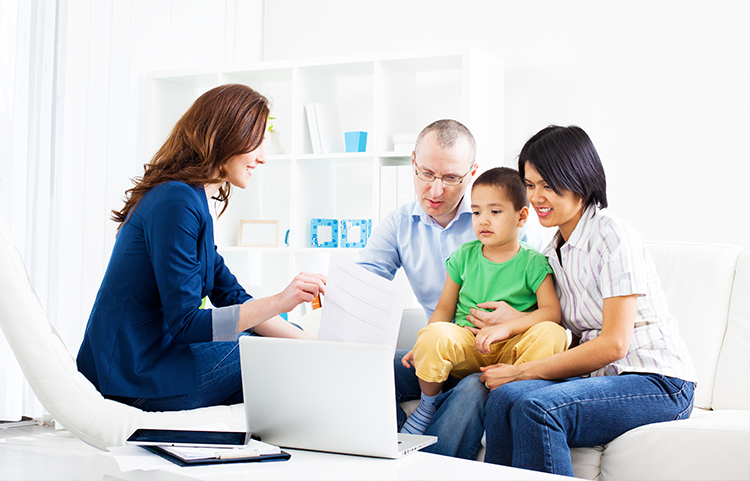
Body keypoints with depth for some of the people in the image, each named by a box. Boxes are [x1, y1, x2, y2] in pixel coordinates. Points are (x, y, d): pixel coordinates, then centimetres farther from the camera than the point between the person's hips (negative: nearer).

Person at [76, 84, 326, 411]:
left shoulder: (190, 200, 15)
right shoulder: (176, 202, -18)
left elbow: (233, 299, 12)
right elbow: (184, 324, -22)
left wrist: (312, 345, 1)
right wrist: (278, 302, -29)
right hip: (135, 372, -10)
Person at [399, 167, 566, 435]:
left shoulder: (533, 263, 2)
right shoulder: (464, 256, 11)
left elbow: (551, 311, -10)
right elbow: (444, 308, 13)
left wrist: (505, 327, -23)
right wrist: (423, 345, -4)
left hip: (509, 350, -2)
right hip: (465, 344, 2)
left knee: (552, 333, -32)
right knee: (434, 334, -32)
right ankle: (427, 406, -7)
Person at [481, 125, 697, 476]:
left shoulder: (612, 236, -10)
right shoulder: (555, 250, 15)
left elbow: (614, 344, -16)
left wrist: (522, 372, -14)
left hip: (657, 382, -7)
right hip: (600, 377, 7)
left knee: (535, 406, -31)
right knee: (504, 396, -23)